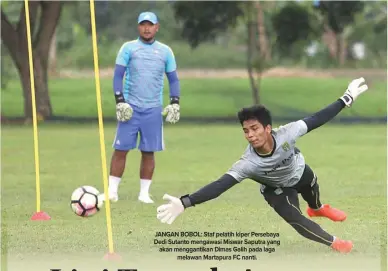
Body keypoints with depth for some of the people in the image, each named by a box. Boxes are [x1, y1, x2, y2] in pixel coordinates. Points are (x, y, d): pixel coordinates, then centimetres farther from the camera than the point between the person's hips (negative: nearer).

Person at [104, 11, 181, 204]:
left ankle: (144, 193, 9)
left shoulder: (165, 51, 9)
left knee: (149, 152, 2)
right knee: (121, 149, -4)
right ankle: (112, 191, 1)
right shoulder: (128, 48, 3)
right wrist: (119, 101, -10)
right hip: (130, 107, -2)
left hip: (154, 109, 2)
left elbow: (173, 79, 13)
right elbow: (118, 76, 0)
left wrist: (174, 103, 2)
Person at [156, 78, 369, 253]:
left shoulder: (286, 133, -42)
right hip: (277, 189, -3)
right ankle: (333, 243, 9)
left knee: (312, 190, 31)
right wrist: (184, 203, -63)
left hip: (300, 171, 3)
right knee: (295, 220, -18)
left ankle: (317, 209, 71)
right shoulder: (248, 163, -45)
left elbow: (316, 120, -33)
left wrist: (346, 99, -29)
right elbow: (221, 184, -51)